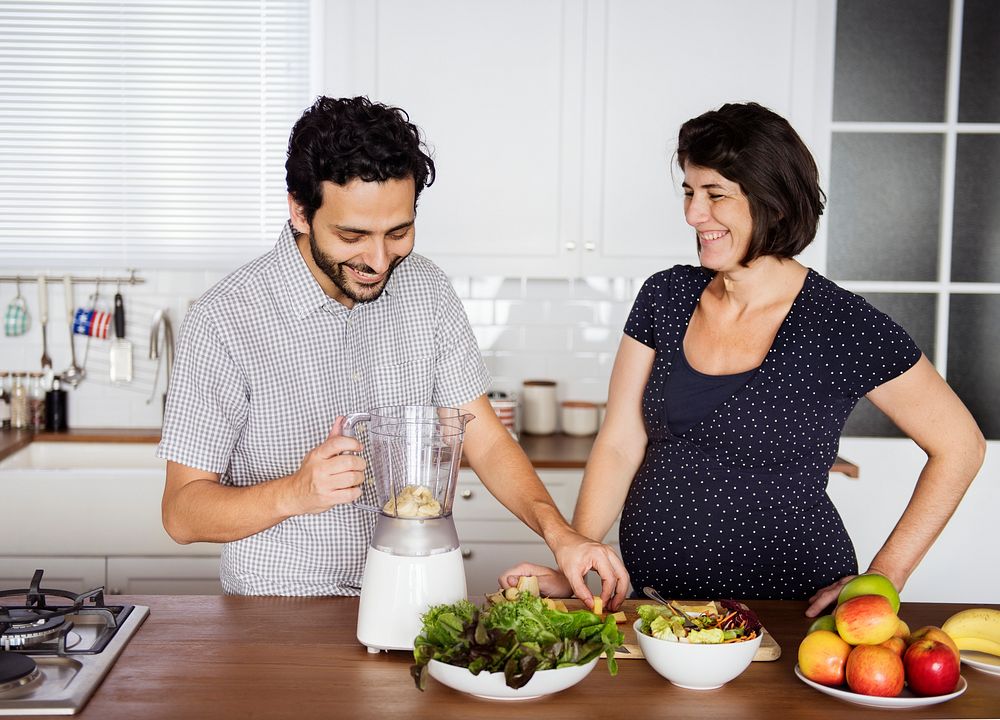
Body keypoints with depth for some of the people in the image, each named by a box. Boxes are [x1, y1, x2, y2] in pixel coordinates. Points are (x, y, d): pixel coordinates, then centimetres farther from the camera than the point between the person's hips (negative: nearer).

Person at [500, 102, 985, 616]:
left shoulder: (844, 327, -8)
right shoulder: (665, 297, 5)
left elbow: (960, 445, 1)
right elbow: (619, 444, 5)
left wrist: (884, 578, -5)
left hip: (787, 611, -3)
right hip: (654, 594, 4)